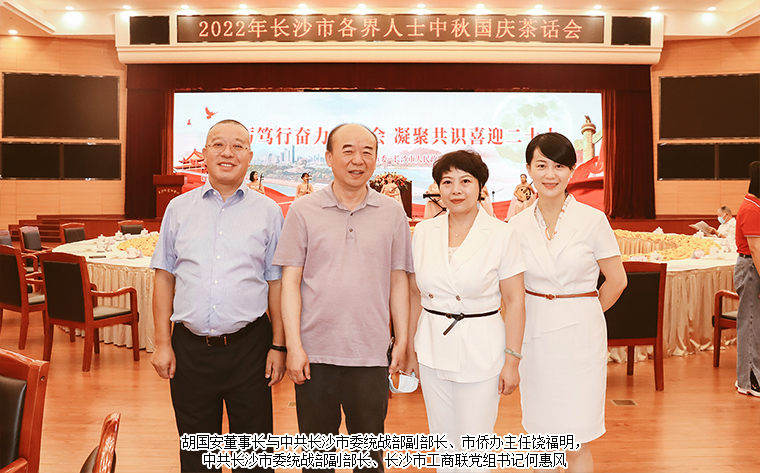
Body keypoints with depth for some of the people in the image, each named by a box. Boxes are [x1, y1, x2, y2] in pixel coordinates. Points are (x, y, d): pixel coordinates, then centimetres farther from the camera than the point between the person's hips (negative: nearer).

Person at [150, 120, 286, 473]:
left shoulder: (268, 212, 2)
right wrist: (163, 343, 3)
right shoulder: (179, 208, 6)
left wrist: (278, 346, -1)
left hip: (249, 347, -1)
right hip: (190, 347, 2)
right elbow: (164, 278, 8)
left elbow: (275, 282, 3)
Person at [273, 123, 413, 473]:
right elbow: (290, 281, -1)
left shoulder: (392, 213, 4)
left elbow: (398, 281, 7)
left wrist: (402, 341, 4)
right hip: (315, 352, 0)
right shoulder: (303, 211, 0)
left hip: (371, 354, 1)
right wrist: (294, 347, -6)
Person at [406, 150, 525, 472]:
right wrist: (410, 348, 9)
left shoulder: (501, 235, -7)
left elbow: (515, 301, -7)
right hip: (432, 348, 4)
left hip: (480, 348, -3)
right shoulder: (424, 232, 2)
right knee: (443, 442, 16)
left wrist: (512, 360, -9)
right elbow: (415, 293, 9)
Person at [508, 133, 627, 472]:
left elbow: (616, 281, 1)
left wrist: (580, 313, 6)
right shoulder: (518, 224, 2)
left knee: (575, 441, 3)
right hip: (534, 333, 3)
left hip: (580, 333, -3)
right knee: (541, 434, 13)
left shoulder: (592, 220, -6)